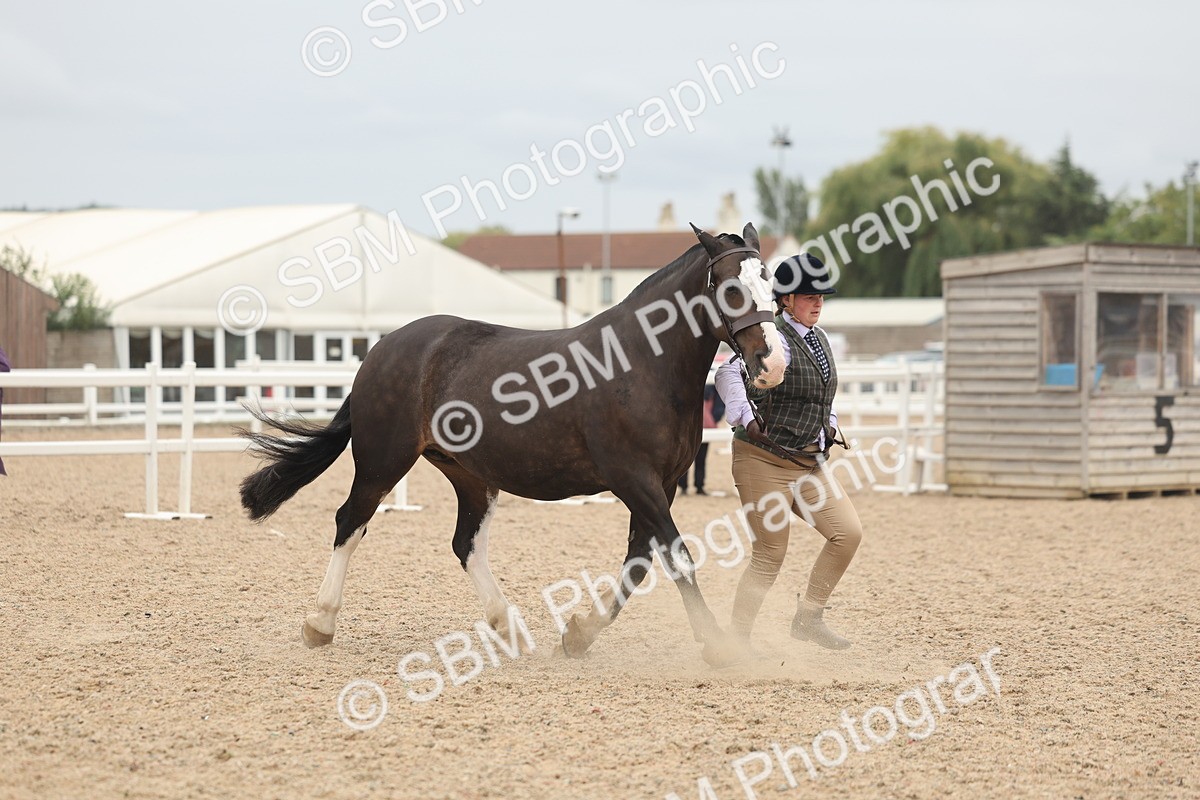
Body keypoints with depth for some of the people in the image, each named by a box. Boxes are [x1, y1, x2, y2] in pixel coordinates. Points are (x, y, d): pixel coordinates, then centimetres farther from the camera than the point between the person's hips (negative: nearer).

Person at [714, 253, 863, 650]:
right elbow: (728, 375, -31)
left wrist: (829, 424, 14)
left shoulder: (819, 339, 12)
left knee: (848, 532, -2)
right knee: (770, 554, -4)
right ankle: (737, 637, 10)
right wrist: (746, 421, -35)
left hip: (809, 461, 8)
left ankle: (808, 617, 9)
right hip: (765, 460, -8)